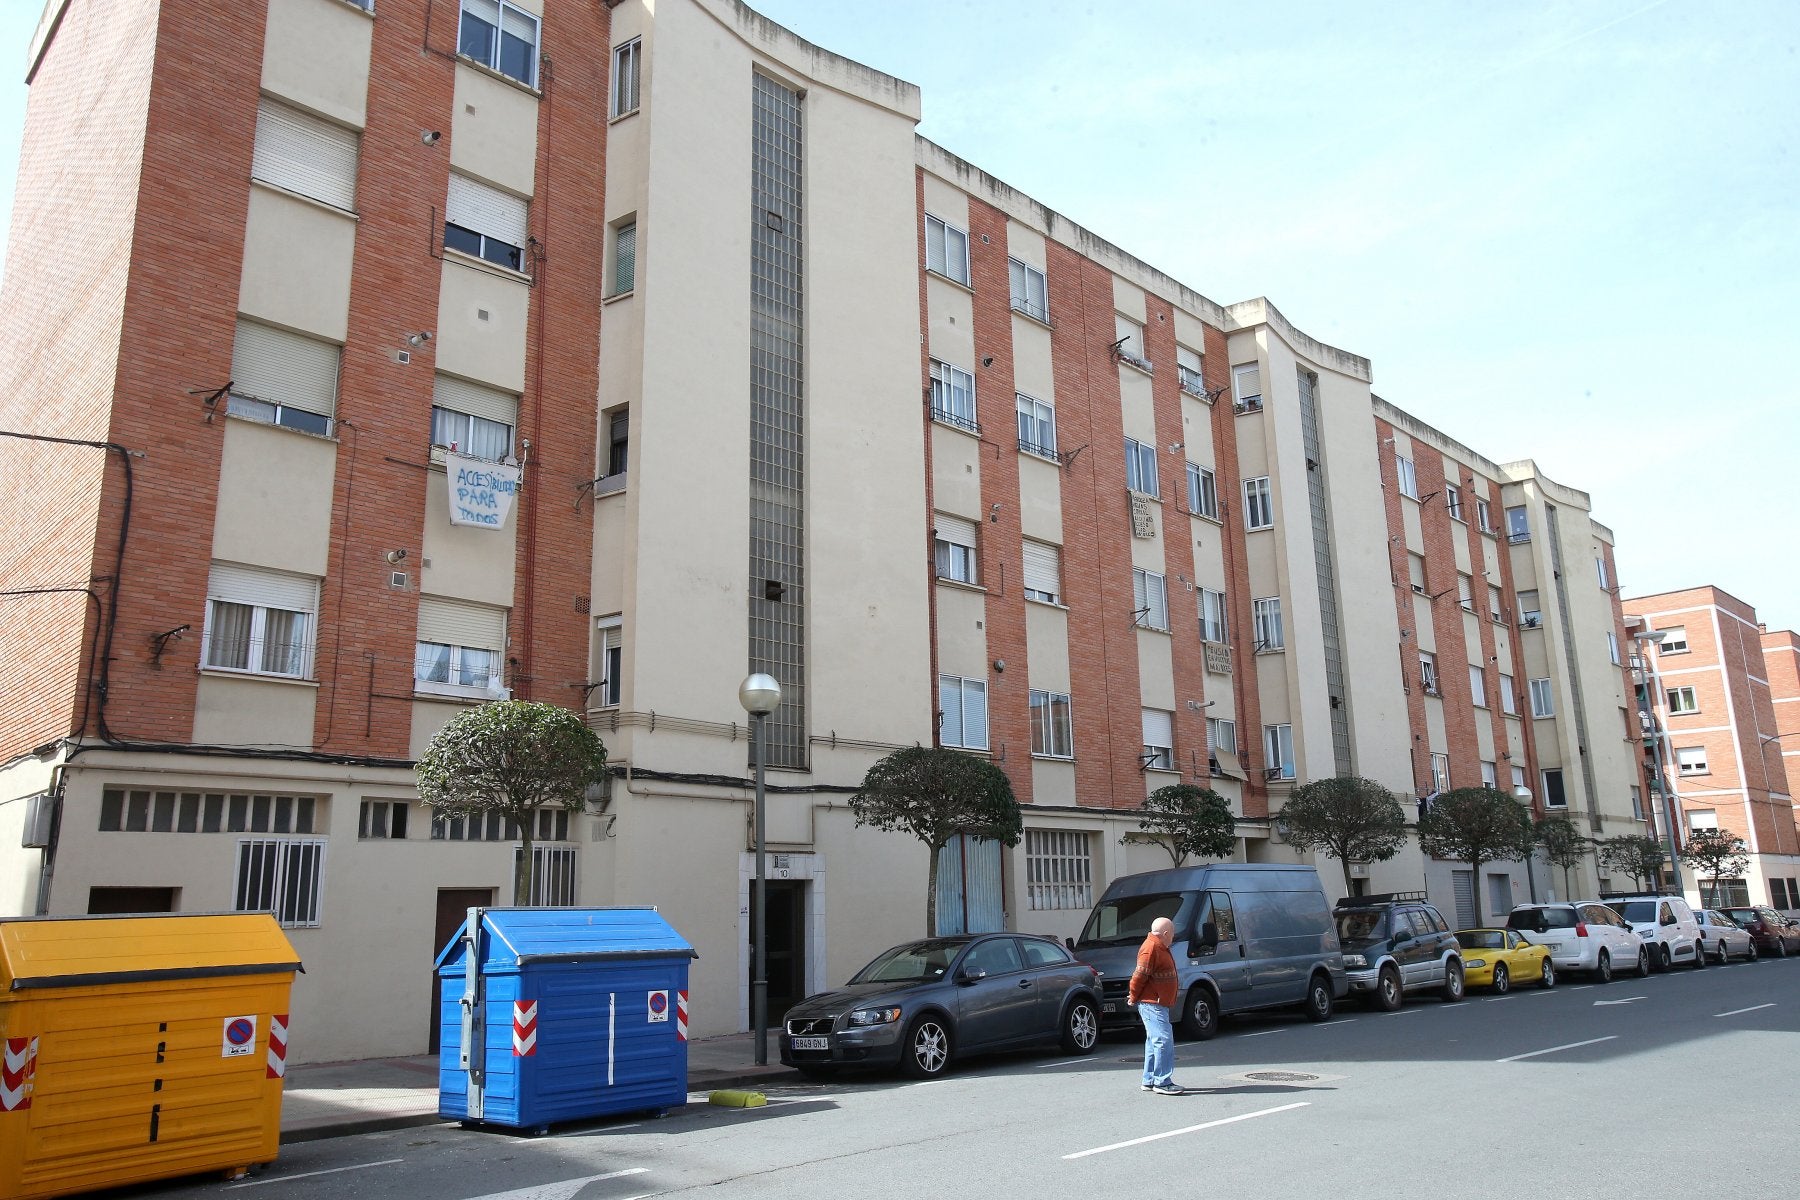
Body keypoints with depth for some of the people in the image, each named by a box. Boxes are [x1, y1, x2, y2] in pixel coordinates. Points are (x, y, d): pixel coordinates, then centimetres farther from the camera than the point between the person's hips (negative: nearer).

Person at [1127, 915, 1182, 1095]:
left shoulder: (1160, 947, 17)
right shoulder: (1151, 948, -17)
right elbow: (1140, 975, -20)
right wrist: (1133, 996, -11)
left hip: (1158, 1003, 11)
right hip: (1152, 1003, -11)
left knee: (1154, 1041, 14)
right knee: (1164, 1041, -12)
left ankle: (1149, 1080, 21)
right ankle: (1162, 1082, -10)